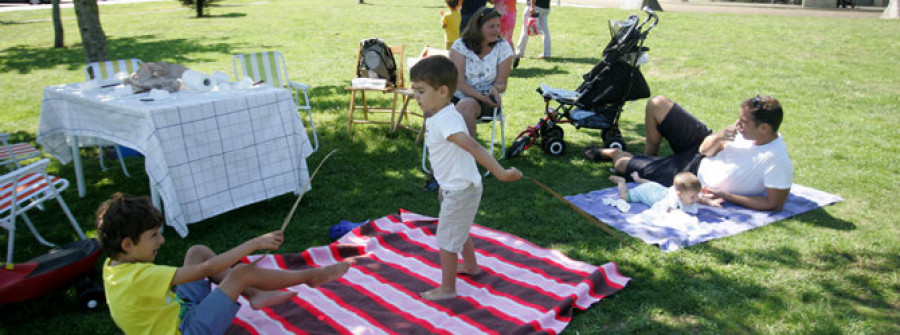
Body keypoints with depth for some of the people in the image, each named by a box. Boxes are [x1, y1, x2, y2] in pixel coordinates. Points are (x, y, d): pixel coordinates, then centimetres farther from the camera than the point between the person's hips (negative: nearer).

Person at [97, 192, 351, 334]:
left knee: (197, 252, 5)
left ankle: (256, 295, 5)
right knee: (242, 272, -20)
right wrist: (255, 243, -27)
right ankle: (310, 276, 0)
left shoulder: (111, 266, -2)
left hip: (180, 311, 10)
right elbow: (207, 269, -31)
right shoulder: (140, 276, -30)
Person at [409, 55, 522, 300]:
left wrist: (501, 173, -47)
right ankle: (470, 266, 52)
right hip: (457, 188, 10)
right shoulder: (437, 116, 4)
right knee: (460, 231, 30)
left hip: (460, 191, -10)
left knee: (446, 240, 4)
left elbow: (473, 147, -39)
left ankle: (447, 288, 21)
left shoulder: (445, 121, -28)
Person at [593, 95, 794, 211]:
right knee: (658, 104, -3)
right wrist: (718, 138, -28)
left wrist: (725, 196, -25)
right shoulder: (748, 131, -13)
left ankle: (614, 152, 39)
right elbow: (705, 150, -5)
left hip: (695, 177, -6)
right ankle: (650, 156, 26)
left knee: (623, 164, -4)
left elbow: (774, 204, -25)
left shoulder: (778, 162, -32)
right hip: (701, 152, 6)